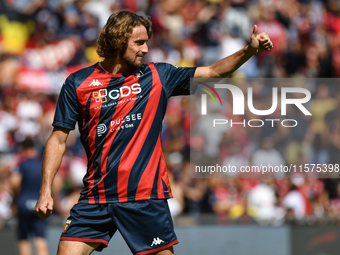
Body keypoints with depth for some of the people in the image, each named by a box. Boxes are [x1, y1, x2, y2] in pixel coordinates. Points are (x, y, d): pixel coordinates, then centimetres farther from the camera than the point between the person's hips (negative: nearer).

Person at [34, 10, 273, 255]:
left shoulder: (157, 76, 6)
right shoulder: (78, 83, 2)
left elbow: (214, 71, 8)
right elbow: (59, 140, 5)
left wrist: (250, 50, -8)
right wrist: (45, 191, -3)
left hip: (146, 198, 1)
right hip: (95, 200, 0)